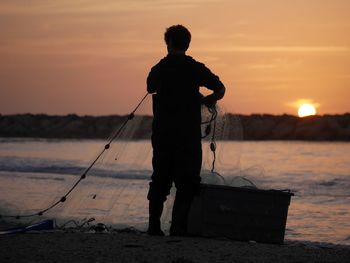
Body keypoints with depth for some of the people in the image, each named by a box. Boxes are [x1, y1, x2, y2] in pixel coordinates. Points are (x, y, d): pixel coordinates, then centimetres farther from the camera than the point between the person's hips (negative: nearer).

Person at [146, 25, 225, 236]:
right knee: (187, 182, 1)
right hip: (188, 135, -4)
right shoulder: (195, 68, -5)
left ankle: (154, 225, 9)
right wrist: (207, 100, 18)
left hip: (161, 133, 4)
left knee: (160, 181, 10)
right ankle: (178, 226, -6)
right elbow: (220, 89, -3)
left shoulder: (158, 69, 6)